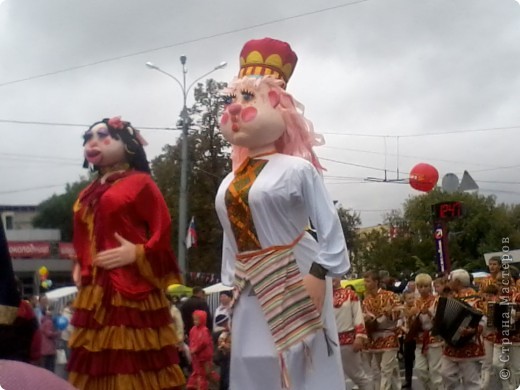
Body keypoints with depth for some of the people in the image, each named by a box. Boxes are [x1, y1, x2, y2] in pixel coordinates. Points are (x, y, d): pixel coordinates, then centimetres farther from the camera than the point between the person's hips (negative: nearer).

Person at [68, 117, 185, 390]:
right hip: (95, 295, 7)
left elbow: (163, 232, -5)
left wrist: (137, 254, -17)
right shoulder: (89, 194, 21)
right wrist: (79, 266, 9)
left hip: (131, 292, -7)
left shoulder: (140, 182, 2)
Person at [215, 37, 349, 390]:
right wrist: (230, 290, 16)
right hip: (250, 294, 6)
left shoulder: (297, 169, -8)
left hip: (293, 286, -6)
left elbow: (329, 228, -8)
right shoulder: (229, 183, 11)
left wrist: (318, 275, -15)